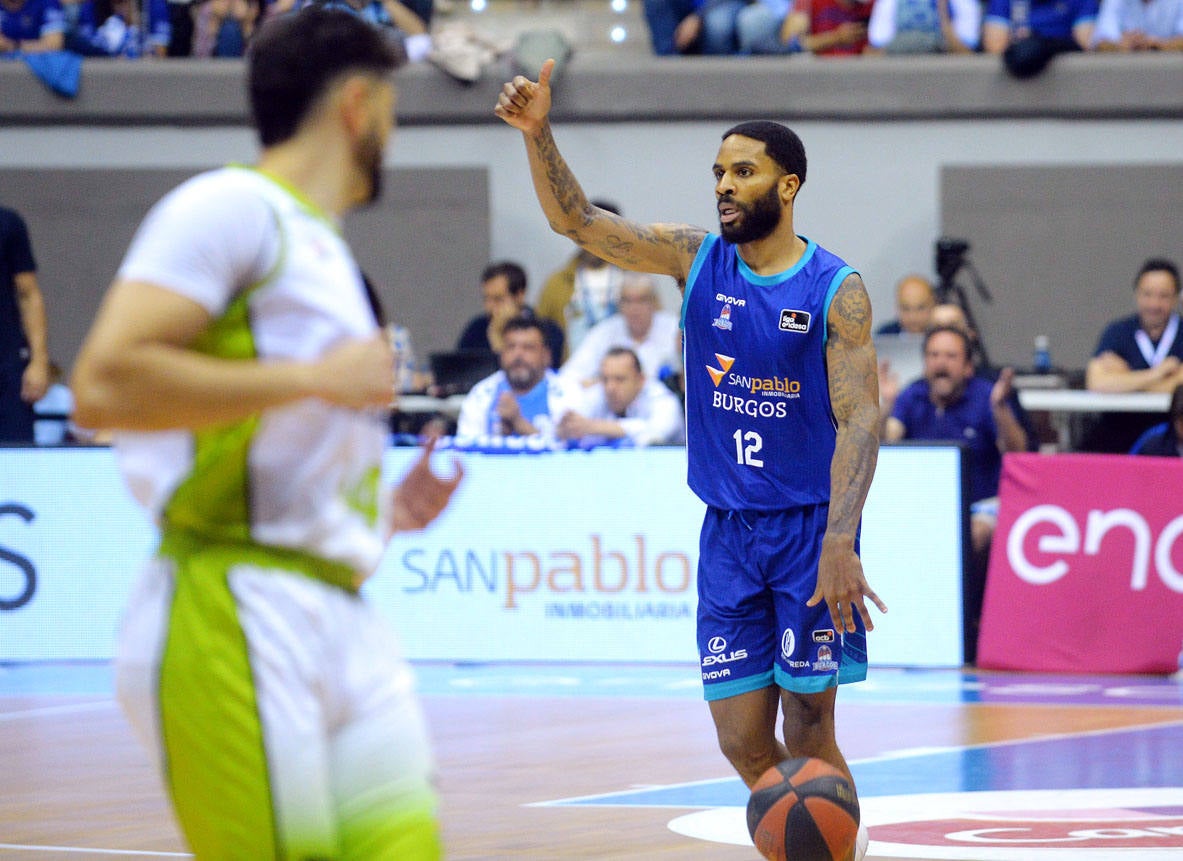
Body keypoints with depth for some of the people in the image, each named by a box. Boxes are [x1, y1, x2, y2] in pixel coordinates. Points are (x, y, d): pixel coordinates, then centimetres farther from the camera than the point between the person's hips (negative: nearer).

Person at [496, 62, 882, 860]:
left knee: (808, 734, -4)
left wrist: (840, 542, -26)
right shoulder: (696, 258, 4)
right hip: (728, 529, 4)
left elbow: (860, 418, -15)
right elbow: (578, 220, -2)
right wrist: (538, 133, -19)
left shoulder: (836, 291, -9)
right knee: (743, 741, 3)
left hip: (808, 527, -4)